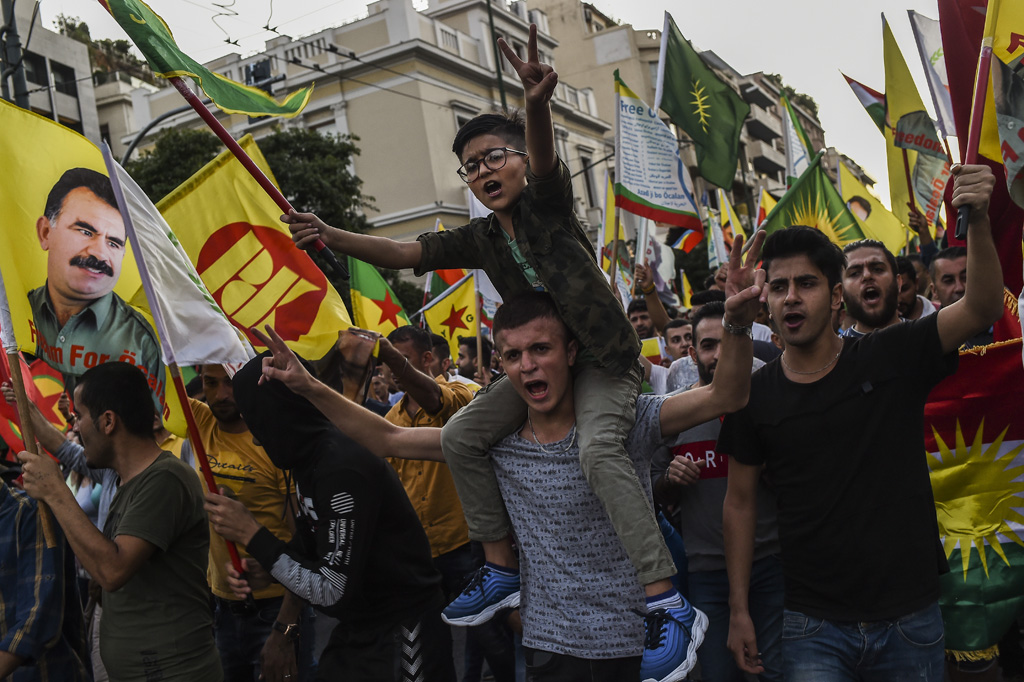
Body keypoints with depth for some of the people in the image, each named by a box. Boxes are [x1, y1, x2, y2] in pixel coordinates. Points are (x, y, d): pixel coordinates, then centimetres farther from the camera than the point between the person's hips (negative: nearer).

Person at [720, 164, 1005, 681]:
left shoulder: (891, 359, -3)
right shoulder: (755, 395, -2)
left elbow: (982, 308, -16)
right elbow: (740, 502, 4)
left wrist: (979, 220, -32)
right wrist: (738, 610, 2)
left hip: (910, 620, 1)